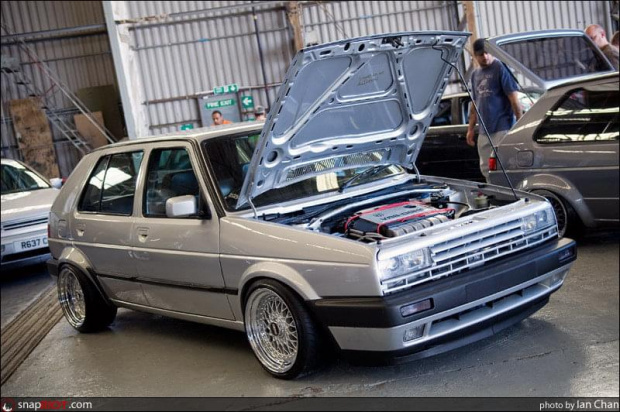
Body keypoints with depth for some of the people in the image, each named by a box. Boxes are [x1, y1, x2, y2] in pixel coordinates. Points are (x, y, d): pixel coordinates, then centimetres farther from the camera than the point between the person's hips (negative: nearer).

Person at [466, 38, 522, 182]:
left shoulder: (500, 68, -6)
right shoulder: (475, 74, 16)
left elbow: (514, 98, -10)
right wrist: (470, 128, 19)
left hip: (502, 128, -7)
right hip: (483, 131, 7)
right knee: (486, 169, 11)